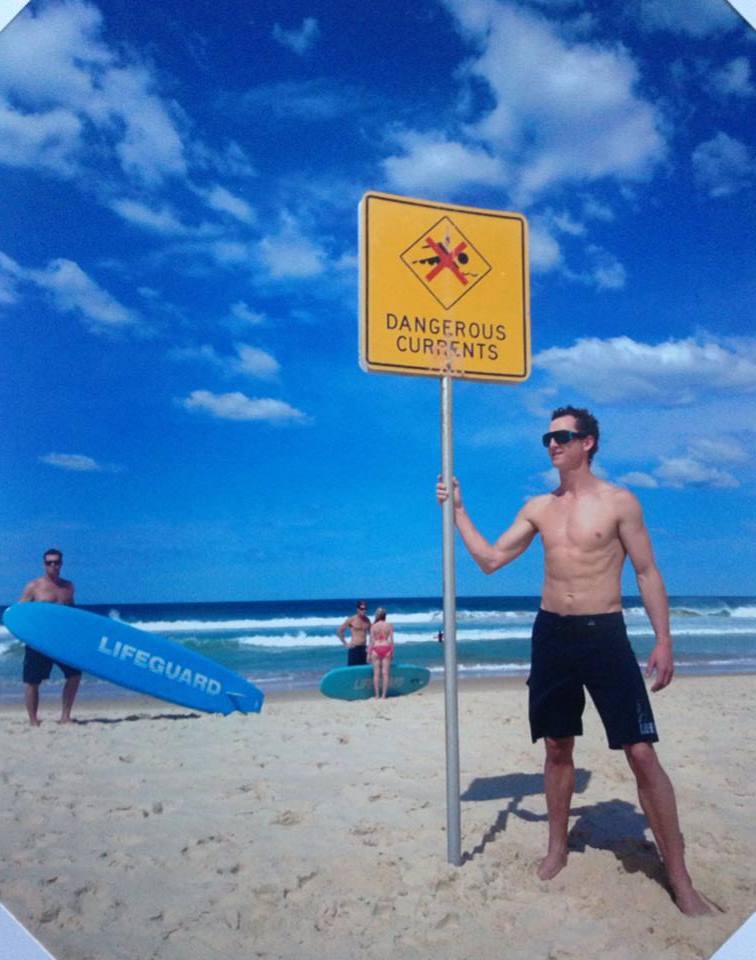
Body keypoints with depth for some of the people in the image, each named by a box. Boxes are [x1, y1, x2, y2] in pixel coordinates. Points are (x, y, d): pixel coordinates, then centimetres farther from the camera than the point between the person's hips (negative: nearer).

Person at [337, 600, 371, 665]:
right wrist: (346, 644, -3)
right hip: (354, 649, -5)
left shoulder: (367, 620, 8)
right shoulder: (351, 620, -6)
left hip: (364, 649, 5)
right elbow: (339, 631, -1)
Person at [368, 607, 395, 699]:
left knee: (376, 673, 5)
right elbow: (391, 640, -1)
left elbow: (371, 641, -3)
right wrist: (392, 652, 7)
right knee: (385, 673, 4)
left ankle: (377, 695, 7)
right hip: (386, 648, 1)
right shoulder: (389, 625, 0)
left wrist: (369, 653, 3)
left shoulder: (373, 626, -3)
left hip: (376, 649, -1)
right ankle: (384, 695, 5)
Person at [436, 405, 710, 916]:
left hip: (605, 635, -4)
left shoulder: (619, 501, -4)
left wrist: (664, 640, -10)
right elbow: (490, 559, 9)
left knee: (642, 754, -4)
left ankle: (680, 877, 8)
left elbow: (648, 573, -3)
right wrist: (458, 509, 3)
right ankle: (558, 848, 32)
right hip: (551, 635, 4)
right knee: (557, 747, 14)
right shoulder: (539, 507, 8)